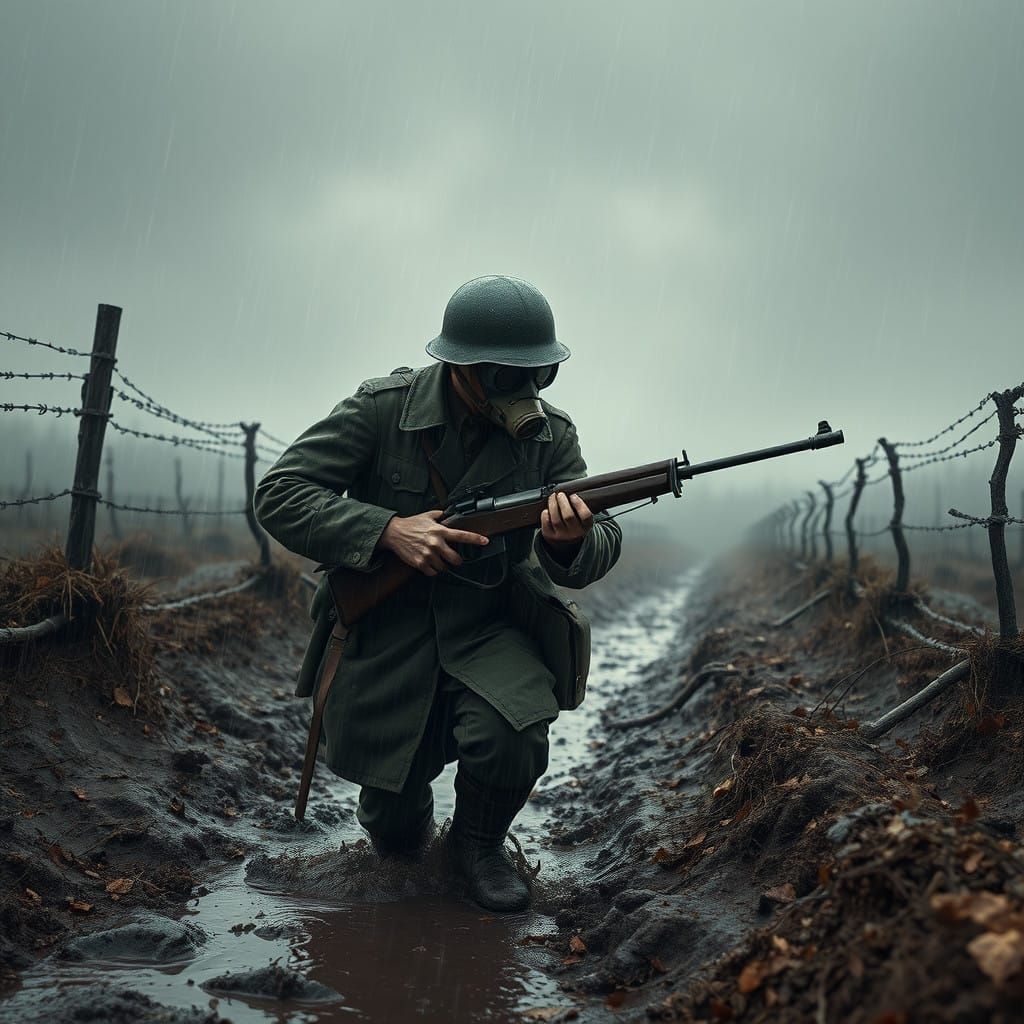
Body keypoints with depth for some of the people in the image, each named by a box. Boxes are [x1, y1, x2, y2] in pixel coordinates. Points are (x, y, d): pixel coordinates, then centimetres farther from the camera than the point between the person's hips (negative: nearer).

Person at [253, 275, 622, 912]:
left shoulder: (551, 434, -6)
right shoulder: (383, 410, -14)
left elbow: (602, 545, -7)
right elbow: (279, 495, -16)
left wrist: (571, 541, -33)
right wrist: (389, 531, -28)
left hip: (487, 628, 1)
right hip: (382, 631, -1)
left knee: (513, 743, -31)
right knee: (397, 838, 3)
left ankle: (480, 838, 4)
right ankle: (409, 802, 42)